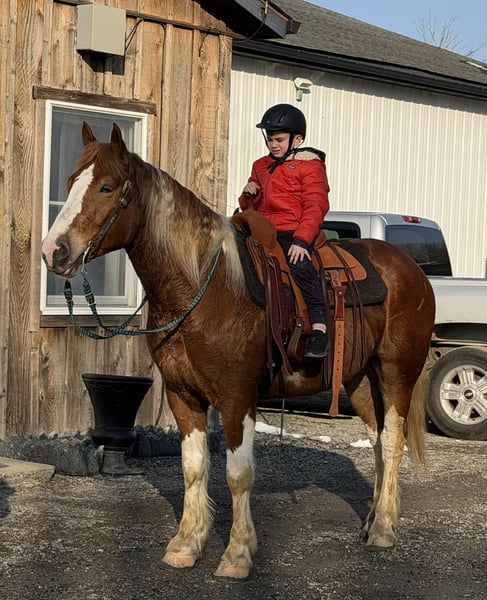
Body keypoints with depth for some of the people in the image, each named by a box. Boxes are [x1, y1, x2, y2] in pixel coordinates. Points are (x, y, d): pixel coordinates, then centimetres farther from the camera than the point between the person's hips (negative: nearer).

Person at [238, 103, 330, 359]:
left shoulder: (310, 165, 1)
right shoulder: (261, 166, 21)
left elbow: (315, 207, -9)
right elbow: (250, 207, 28)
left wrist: (301, 240, -22)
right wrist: (248, 196, 3)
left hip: (293, 234, -7)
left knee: (300, 266, -33)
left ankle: (319, 328, -34)